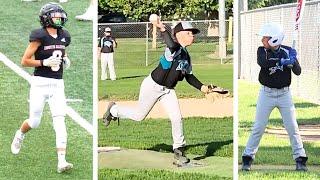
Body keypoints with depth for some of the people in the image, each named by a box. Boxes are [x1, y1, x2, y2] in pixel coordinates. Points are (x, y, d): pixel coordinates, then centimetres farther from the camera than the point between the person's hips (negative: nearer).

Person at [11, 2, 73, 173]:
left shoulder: (63, 37, 7)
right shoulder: (39, 36, -11)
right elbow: (25, 61, -10)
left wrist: (65, 60, 6)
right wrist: (45, 62, -19)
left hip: (57, 85, 4)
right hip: (40, 83, -4)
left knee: (59, 121, -9)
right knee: (34, 122, 7)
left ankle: (62, 161, -13)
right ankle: (20, 134, 44)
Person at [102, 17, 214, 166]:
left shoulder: (186, 55, 4)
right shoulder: (175, 49, -23)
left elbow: (189, 76, 13)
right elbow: (172, 45, -49)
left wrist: (202, 87, 2)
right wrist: (162, 28, -46)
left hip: (168, 90, 7)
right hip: (153, 86, -7)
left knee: (177, 118, -8)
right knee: (139, 116, 8)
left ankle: (179, 150, 6)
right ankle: (114, 110, 36)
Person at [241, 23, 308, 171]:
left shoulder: (287, 51, -5)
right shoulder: (262, 50, -5)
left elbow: (298, 72, -12)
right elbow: (262, 62, -27)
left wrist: (293, 62, -32)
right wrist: (283, 61, -33)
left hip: (284, 94, 0)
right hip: (267, 94, 0)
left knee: (292, 128, 1)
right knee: (258, 127, 1)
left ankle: (300, 159, 9)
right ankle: (247, 158, 10)